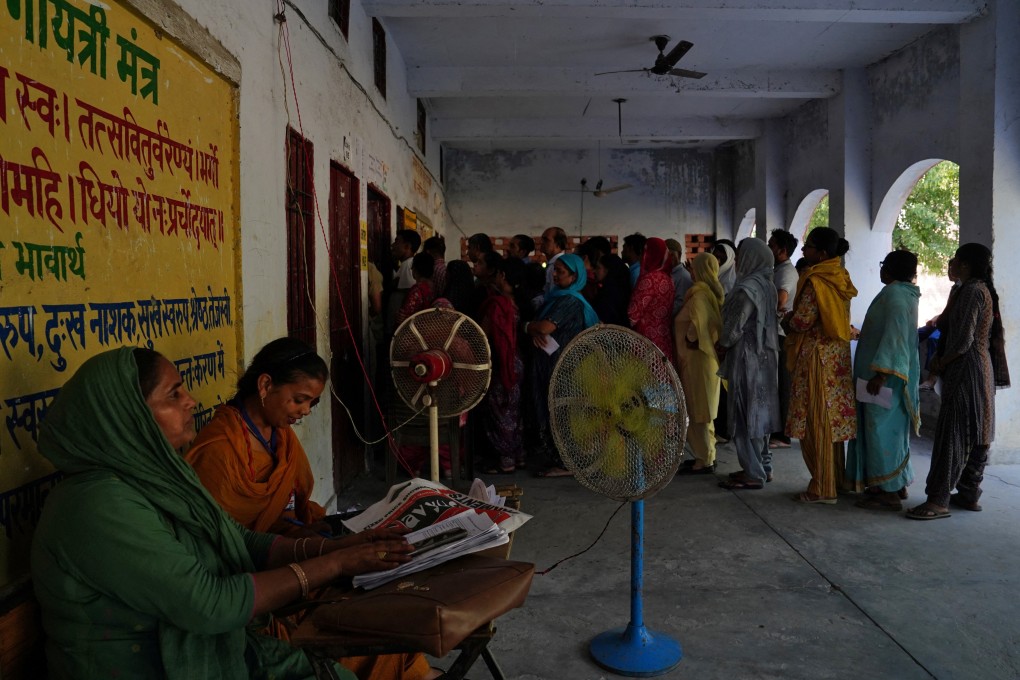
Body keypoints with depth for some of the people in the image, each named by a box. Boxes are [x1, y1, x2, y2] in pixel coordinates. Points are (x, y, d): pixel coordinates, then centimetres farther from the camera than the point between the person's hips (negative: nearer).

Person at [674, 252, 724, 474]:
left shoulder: (699, 293, -16)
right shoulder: (713, 291, 11)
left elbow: (697, 325, -24)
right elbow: (713, 322, 10)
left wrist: (689, 341, -11)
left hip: (697, 355, -9)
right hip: (709, 352, 9)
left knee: (697, 409, -3)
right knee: (703, 408, 16)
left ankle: (704, 460, 2)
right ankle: (707, 455, 22)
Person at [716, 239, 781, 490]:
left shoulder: (747, 288, -19)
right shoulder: (767, 285, 8)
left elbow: (734, 327, -18)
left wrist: (722, 343, 1)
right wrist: (728, 344, 13)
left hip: (747, 358, -9)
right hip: (763, 354, 9)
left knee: (745, 413, -2)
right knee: (759, 411, 15)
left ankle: (753, 474, 3)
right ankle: (761, 466, 23)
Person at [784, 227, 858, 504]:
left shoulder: (815, 281, -16)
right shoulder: (840, 278, 10)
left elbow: (802, 321, -17)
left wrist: (787, 319, 4)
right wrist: (794, 319, 13)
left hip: (816, 358, -8)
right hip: (838, 355, 9)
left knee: (815, 422, -1)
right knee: (834, 420, 14)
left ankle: (822, 488, 4)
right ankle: (836, 478, 23)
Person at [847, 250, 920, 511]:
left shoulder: (895, 293, -16)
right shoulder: (904, 293, 14)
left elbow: (895, 333, -25)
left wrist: (881, 372, -28)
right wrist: (862, 334, 37)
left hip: (887, 375, -10)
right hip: (898, 373, 10)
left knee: (883, 429, -6)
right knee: (892, 428, 16)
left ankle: (889, 492, -1)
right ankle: (897, 484, 24)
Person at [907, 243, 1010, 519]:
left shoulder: (971, 291, -15)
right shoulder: (985, 290, 16)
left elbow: (963, 341, -20)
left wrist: (940, 363, -6)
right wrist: (941, 359, 11)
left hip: (966, 371, -10)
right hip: (982, 370, 10)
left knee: (953, 434, -10)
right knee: (975, 434, 12)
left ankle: (938, 500, -9)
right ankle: (969, 494, 19)